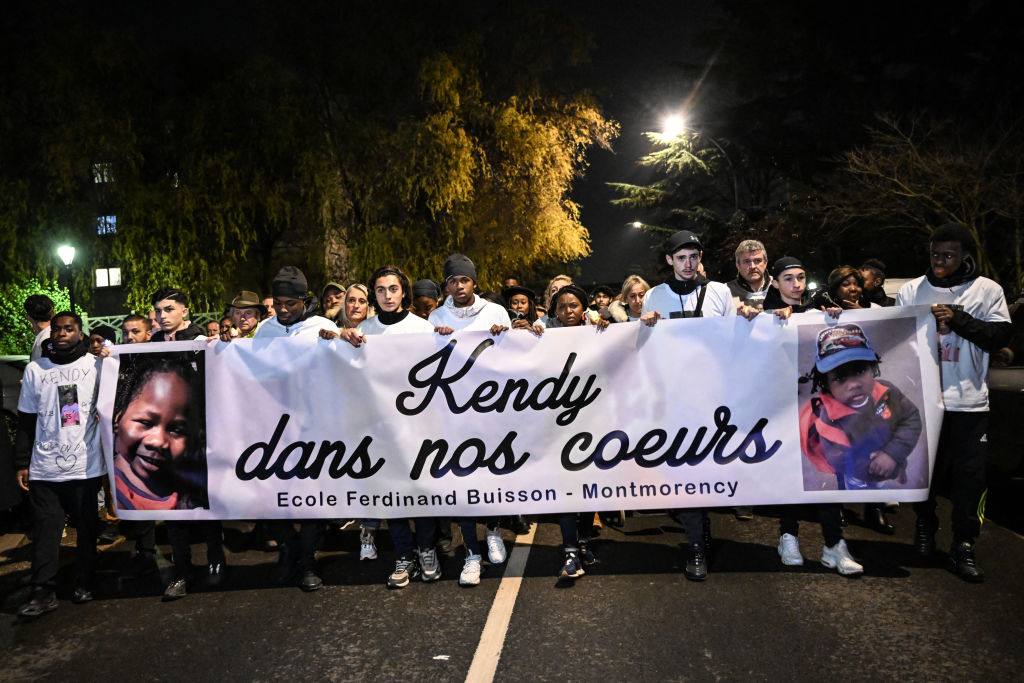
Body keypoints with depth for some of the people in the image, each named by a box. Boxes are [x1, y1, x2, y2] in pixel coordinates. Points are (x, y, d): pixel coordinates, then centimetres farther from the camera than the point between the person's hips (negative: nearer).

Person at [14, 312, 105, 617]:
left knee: (87, 527, 7)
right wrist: (21, 463, 8)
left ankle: (85, 584, 21)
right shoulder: (35, 369, 8)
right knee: (45, 529, 1)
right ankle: (43, 592, 9)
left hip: (86, 464, -1)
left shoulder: (96, 366, 2)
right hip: (45, 467, 2)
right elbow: (26, 421, 11)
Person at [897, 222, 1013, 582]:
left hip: (969, 400, -1)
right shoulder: (912, 290, 7)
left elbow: (1002, 335, -4)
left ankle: (963, 548, 9)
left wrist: (958, 319, -15)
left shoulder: (987, 290, 4)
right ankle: (924, 526, 30)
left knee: (970, 475, 0)